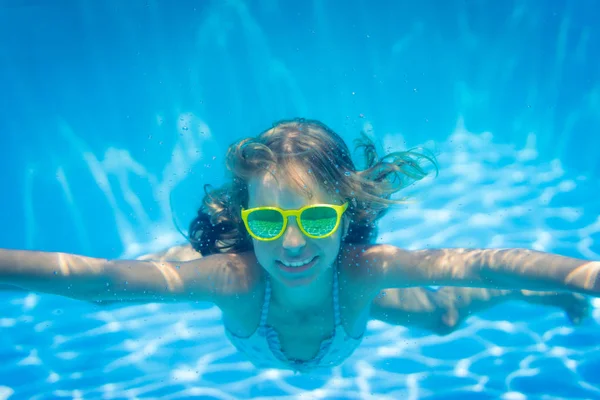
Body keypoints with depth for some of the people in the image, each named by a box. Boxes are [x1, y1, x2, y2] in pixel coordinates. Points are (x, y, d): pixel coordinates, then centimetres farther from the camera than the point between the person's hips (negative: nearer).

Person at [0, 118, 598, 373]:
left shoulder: (362, 269, -48)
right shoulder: (234, 275, -50)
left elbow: (481, 263, -54)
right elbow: (100, 279, -56)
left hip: (353, 296, 1)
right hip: (250, 293, 0)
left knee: (442, 316, 21)